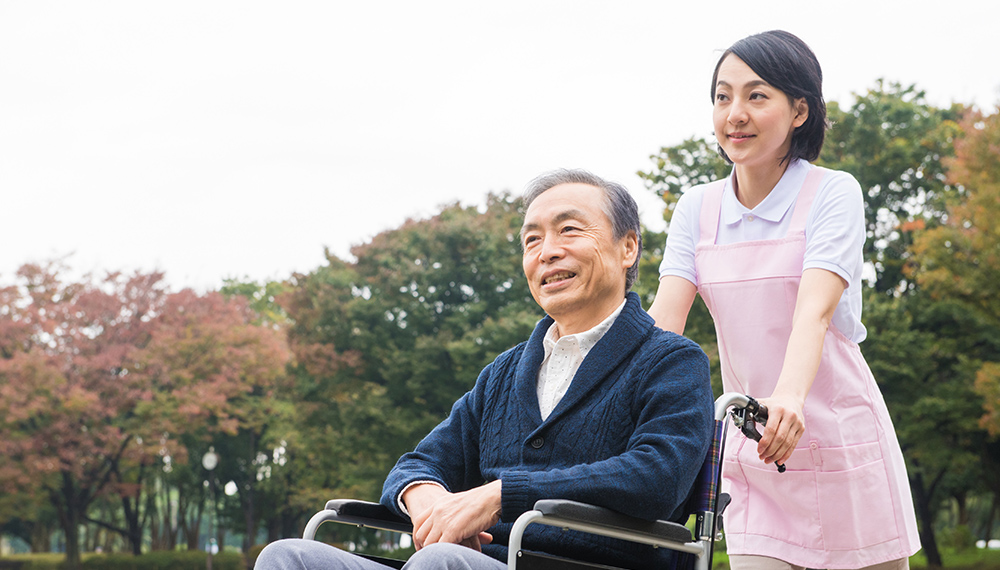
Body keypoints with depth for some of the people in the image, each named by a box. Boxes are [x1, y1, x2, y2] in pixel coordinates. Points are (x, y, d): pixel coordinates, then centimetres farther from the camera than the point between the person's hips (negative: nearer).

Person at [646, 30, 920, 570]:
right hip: (752, 454, 3)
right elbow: (664, 317, -7)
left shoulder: (832, 193, -7)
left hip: (841, 448, -3)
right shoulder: (698, 207, 5)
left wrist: (788, 398, -41)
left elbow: (814, 310, -23)